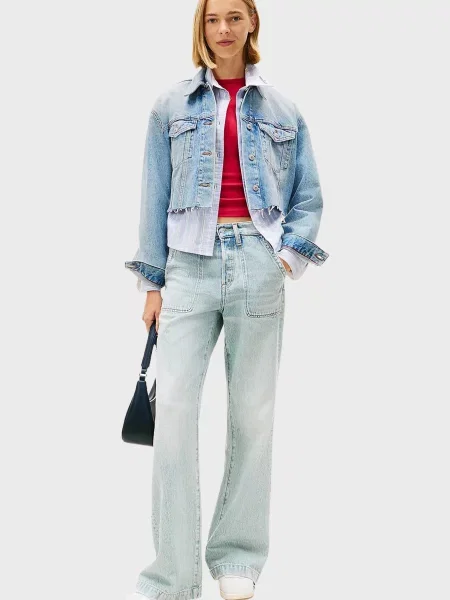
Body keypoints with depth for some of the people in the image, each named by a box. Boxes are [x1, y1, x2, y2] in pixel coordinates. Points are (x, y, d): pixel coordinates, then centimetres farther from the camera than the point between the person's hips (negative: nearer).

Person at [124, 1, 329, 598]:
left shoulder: (282, 109, 10)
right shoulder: (172, 105, 9)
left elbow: (308, 196, 11)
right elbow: (155, 197, 9)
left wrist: (291, 255, -5)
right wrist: (153, 281, 6)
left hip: (258, 264, 1)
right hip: (191, 263, -1)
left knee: (253, 412, 3)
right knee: (173, 405, -11)